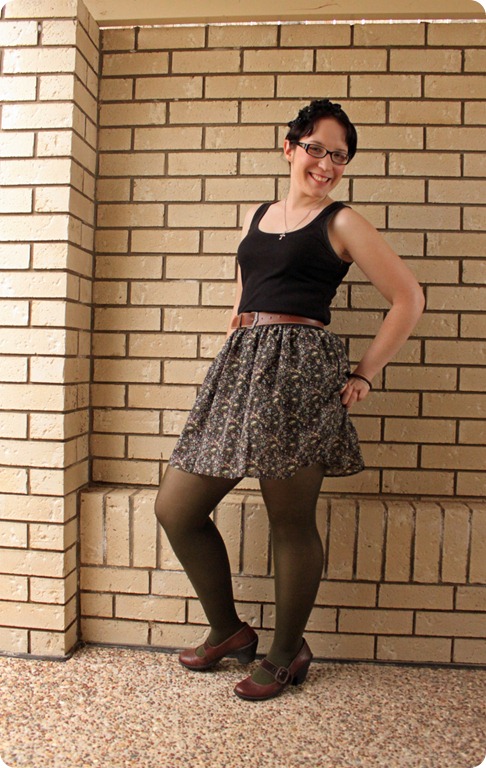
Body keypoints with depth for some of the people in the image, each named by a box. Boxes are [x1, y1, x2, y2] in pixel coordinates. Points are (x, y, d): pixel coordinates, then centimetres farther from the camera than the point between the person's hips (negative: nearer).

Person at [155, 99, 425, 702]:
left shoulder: (341, 224, 4)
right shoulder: (255, 216, 20)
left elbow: (408, 299, 3)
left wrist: (364, 373, 0)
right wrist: (240, 342, 17)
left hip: (301, 370, -6)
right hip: (240, 367, 6)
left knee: (291, 520, 1)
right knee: (175, 507, 6)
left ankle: (287, 655, 24)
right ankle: (228, 630, 26)